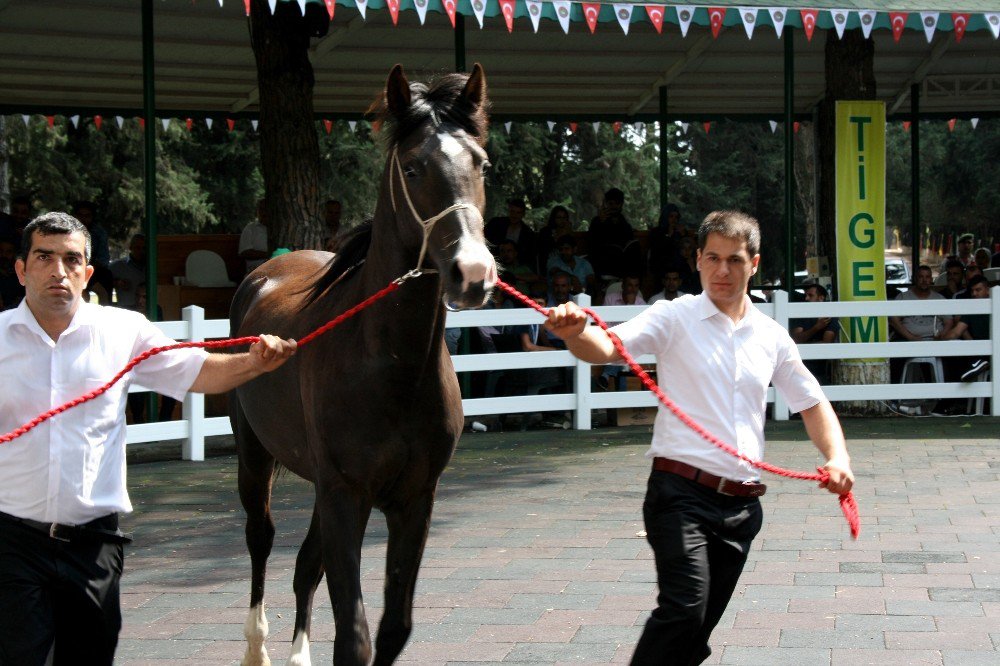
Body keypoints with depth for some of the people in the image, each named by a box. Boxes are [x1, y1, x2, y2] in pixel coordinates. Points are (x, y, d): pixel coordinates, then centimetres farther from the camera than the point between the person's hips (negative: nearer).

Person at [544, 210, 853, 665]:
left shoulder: (771, 336, 13)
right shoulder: (675, 317, 0)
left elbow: (812, 404, 21)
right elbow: (608, 348, -16)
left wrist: (837, 458, 3)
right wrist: (575, 333, -39)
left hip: (742, 503, 5)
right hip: (682, 493, -5)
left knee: (698, 629, 8)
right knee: (685, 607, -23)